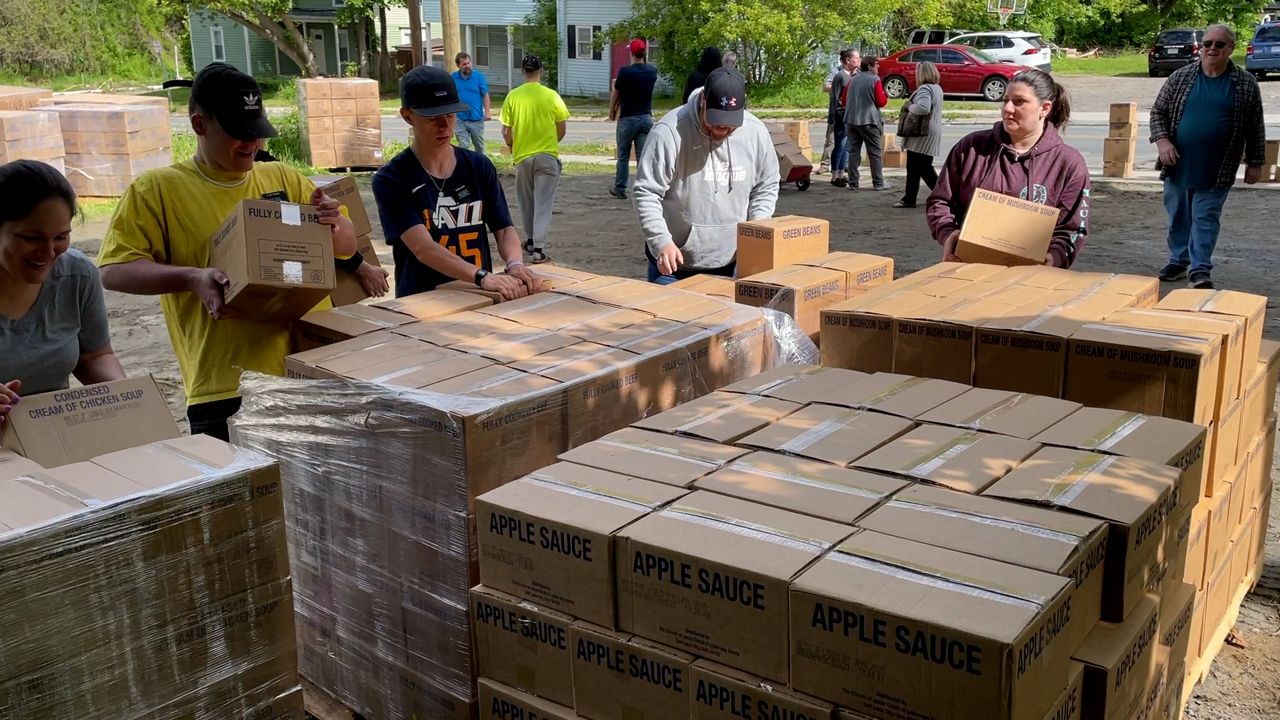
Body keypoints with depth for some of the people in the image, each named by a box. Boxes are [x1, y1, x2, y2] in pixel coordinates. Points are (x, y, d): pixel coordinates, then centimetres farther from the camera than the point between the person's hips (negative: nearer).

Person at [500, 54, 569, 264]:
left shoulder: (513, 96, -5)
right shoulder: (551, 95, -7)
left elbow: (506, 131, -2)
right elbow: (562, 128, 0)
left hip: (522, 156, 2)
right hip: (547, 156, -2)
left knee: (527, 202, 19)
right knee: (543, 203, 0)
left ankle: (531, 241, 32)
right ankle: (538, 248, -8)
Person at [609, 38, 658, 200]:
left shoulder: (625, 72, -12)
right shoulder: (652, 72, -1)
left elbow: (615, 94, 2)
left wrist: (612, 112, 15)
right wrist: (645, 57, 29)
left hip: (627, 119, -3)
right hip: (646, 118, 3)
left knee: (623, 156, 10)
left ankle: (620, 189, 17)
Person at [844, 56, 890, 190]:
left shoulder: (852, 80, 9)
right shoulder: (875, 80, -7)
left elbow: (844, 101, 13)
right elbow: (881, 102, -9)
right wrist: (886, 97, 11)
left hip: (851, 120, 5)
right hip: (869, 120, -5)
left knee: (854, 152, 9)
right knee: (875, 153, 2)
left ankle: (853, 183, 6)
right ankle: (878, 183, 2)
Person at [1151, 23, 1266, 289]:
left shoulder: (1245, 84, -1)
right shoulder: (1180, 77, 1)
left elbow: (1255, 127, 4)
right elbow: (1158, 112, 5)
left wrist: (1254, 163, 4)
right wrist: (1162, 140, -11)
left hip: (1216, 169, -2)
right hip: (1178, 165, 2)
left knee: (1205, 218, -2)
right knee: (1178, 216, 12)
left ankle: (1200, 269, 3)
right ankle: (1178, 261, 27)